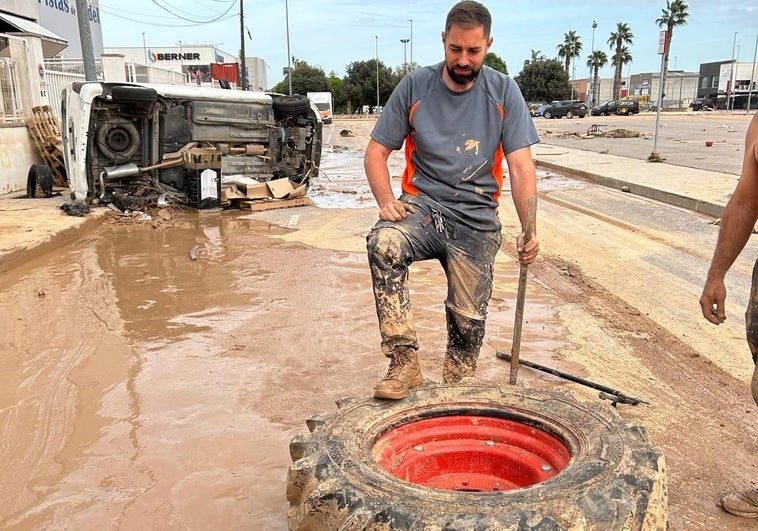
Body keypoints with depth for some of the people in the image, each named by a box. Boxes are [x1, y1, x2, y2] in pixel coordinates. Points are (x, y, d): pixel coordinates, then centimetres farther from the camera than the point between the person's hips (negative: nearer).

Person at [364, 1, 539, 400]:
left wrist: (530, 230, -19)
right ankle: (404, 360, -25)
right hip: (421, 206, 0)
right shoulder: (414, 87, 2)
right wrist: (386, 200, -16)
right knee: (383, 243, -33)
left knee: (468, 320, -3)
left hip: (477, 220, 1)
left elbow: (521, 167, -5)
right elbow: (376, 151, 3)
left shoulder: (504, 93, 2)